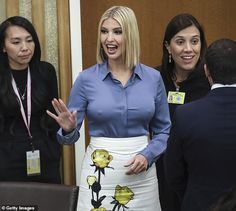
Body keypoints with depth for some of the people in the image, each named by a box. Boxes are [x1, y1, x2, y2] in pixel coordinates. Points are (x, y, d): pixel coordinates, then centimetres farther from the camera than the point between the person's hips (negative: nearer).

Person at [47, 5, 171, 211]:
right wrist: (68, 129, -22)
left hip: (142, 170, 2)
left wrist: (147, 156, -9)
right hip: (99, 171, -1)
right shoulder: (87, 78, -4)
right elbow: (71, 136, 0)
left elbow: (163, 130, 7)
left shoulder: (153, 78, 0)